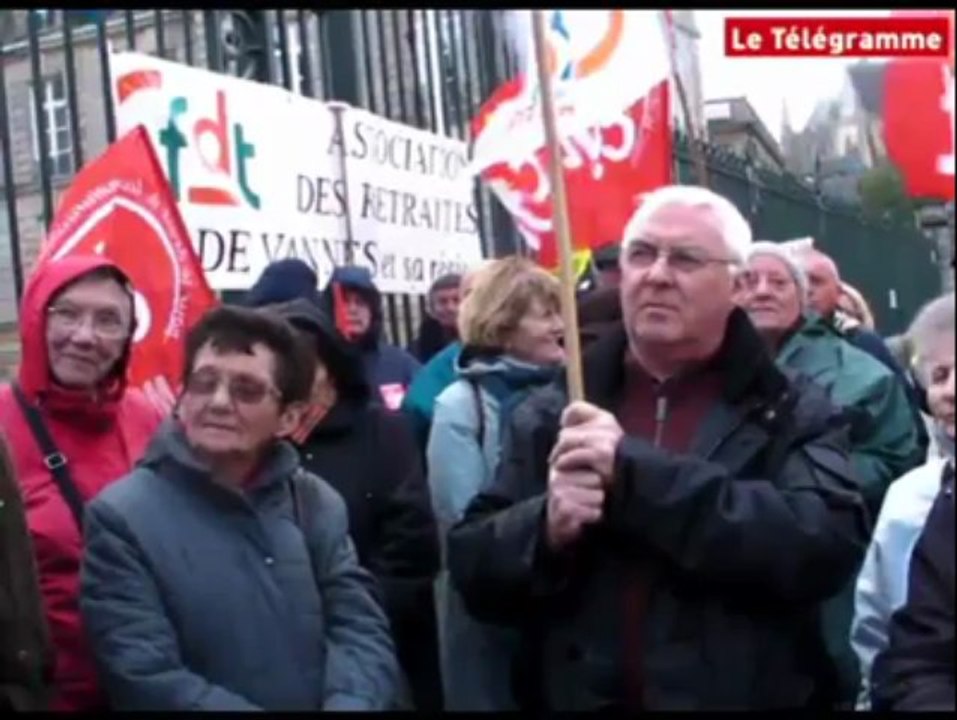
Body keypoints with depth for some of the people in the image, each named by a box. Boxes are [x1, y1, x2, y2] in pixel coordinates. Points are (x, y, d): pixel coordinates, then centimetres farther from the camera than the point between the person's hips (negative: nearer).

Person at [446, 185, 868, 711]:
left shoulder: (794, 415, -3)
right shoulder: (549, 414, 4)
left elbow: (826, 543, -21)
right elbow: (472, 565, 2)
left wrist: (635, 471, -25)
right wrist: (546, 528, -20)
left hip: (747, 697, -2)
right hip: (577, 697, 2)